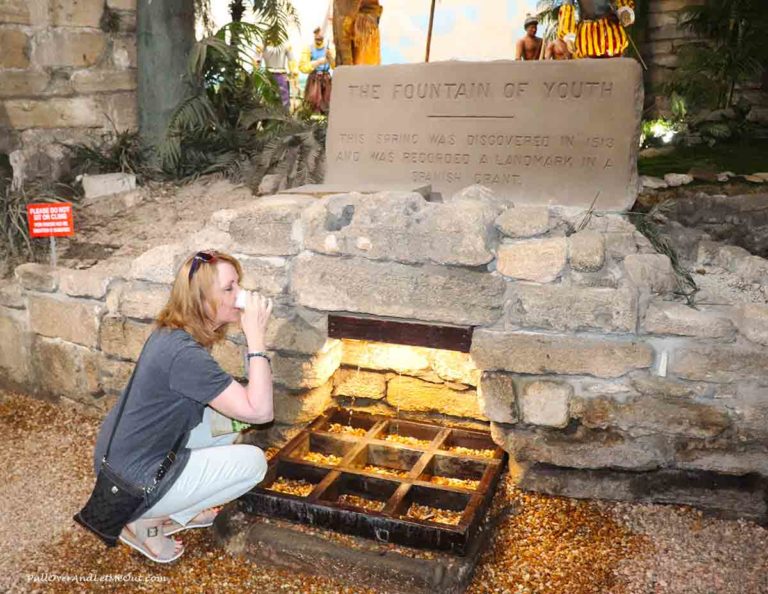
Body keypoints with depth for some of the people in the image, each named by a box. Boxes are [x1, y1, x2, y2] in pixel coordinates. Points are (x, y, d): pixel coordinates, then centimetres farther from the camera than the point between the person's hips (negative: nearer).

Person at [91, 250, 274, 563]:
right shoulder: (184, 354, -28)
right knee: (254, 462, -6)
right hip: (131, 486, -9)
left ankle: (176, 510, 16)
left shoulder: (171, 333, 1)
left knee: (229, 416, 11)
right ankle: (146, 521, 2)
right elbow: (259, 411, -29)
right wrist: (256, 335, -26)